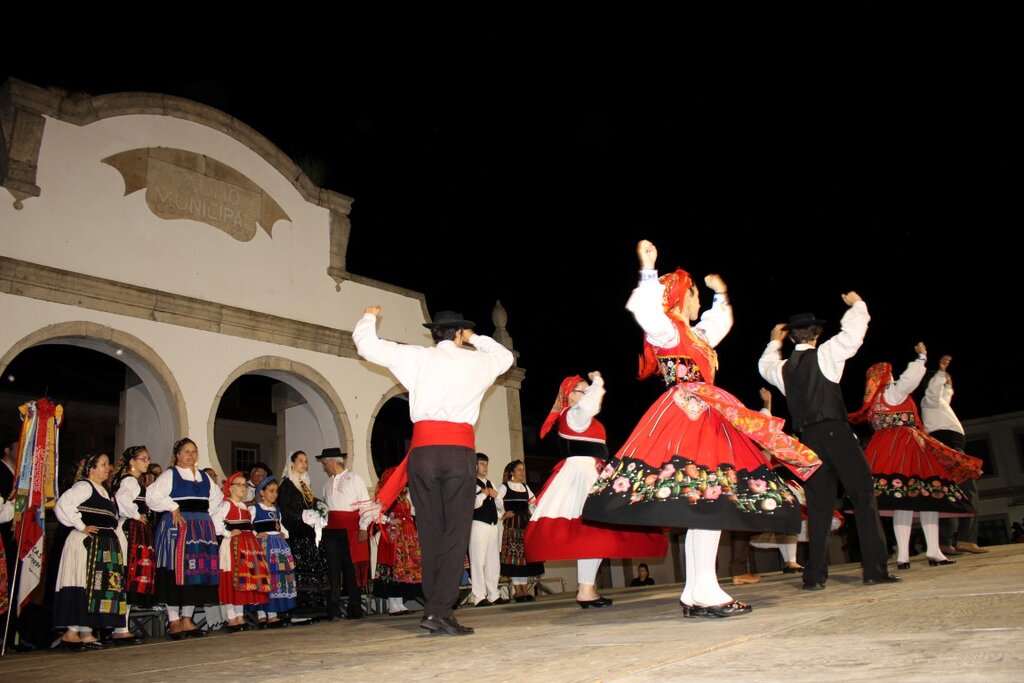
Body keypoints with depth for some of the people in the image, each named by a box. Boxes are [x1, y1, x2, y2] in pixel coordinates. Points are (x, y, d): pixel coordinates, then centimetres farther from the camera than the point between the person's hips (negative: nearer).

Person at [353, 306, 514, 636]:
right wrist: (474, 338, 43)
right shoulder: (476, 361, 13)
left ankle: (435, 609, 9)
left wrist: (369, 317, 32)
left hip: (423, 450, 2)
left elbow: (366, 343, 14)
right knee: (456, 533, -2)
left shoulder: (416, 356, 11)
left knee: (431, 533, 8)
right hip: (459, 450, -1)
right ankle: (439, 611, -11)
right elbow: (505, 356, 35)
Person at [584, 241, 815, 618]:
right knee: (709, 500, -18)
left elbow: (723, 321, 47)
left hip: (705, 418, 10)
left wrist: (721, 295, 43)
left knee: (704, 508, 4)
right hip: (686, 416, -10)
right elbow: (644, 310, -24)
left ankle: (694, 593, 5)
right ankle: (706, 590, -18)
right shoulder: (666, 330, -2)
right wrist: (649, 270, -19)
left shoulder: (697, 335, 26)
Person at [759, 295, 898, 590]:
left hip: (808, 439, 5)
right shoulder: (825, 354, 0)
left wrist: (774, 342, 48)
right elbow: (853, 332, 0)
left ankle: (814, 575, 5)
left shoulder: (783, 368, 13)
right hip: (835, 432, -5)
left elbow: (765, 366, 35)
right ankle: (874, 569, -3)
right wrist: (857, 304, 19)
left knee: (819, 505, 7)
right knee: (863, 496, 1)